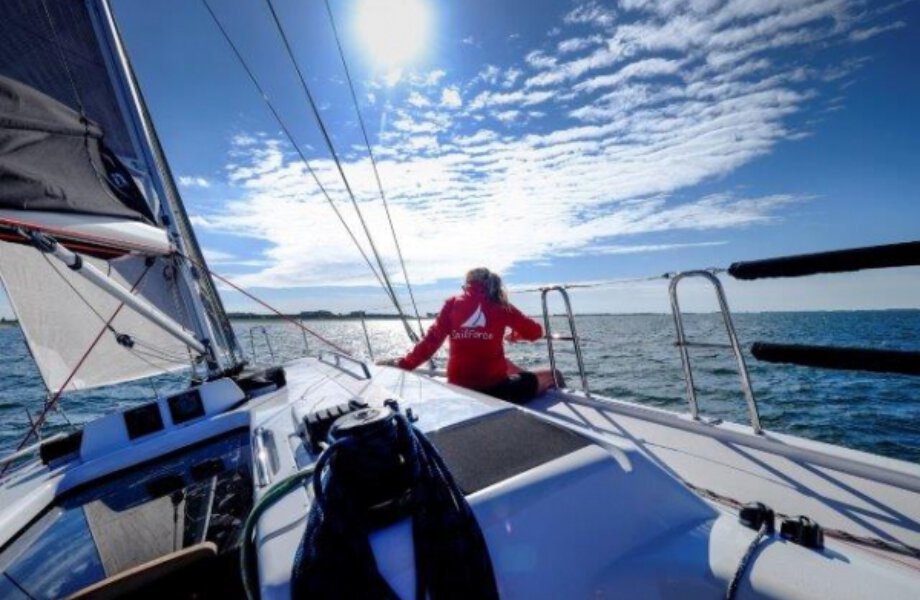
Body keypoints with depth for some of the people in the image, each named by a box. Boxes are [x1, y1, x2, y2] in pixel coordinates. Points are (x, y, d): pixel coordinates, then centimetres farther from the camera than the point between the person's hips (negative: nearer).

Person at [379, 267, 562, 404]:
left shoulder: (453, 303, 6)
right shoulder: (500, 306, 2)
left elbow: (431, 340, 1)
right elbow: (535, 332, 5)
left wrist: (405, 363, 9)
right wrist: (514, 336, 24)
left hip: (458, 388, 4)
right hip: (495, 387, -3)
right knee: (553, 376, 20)